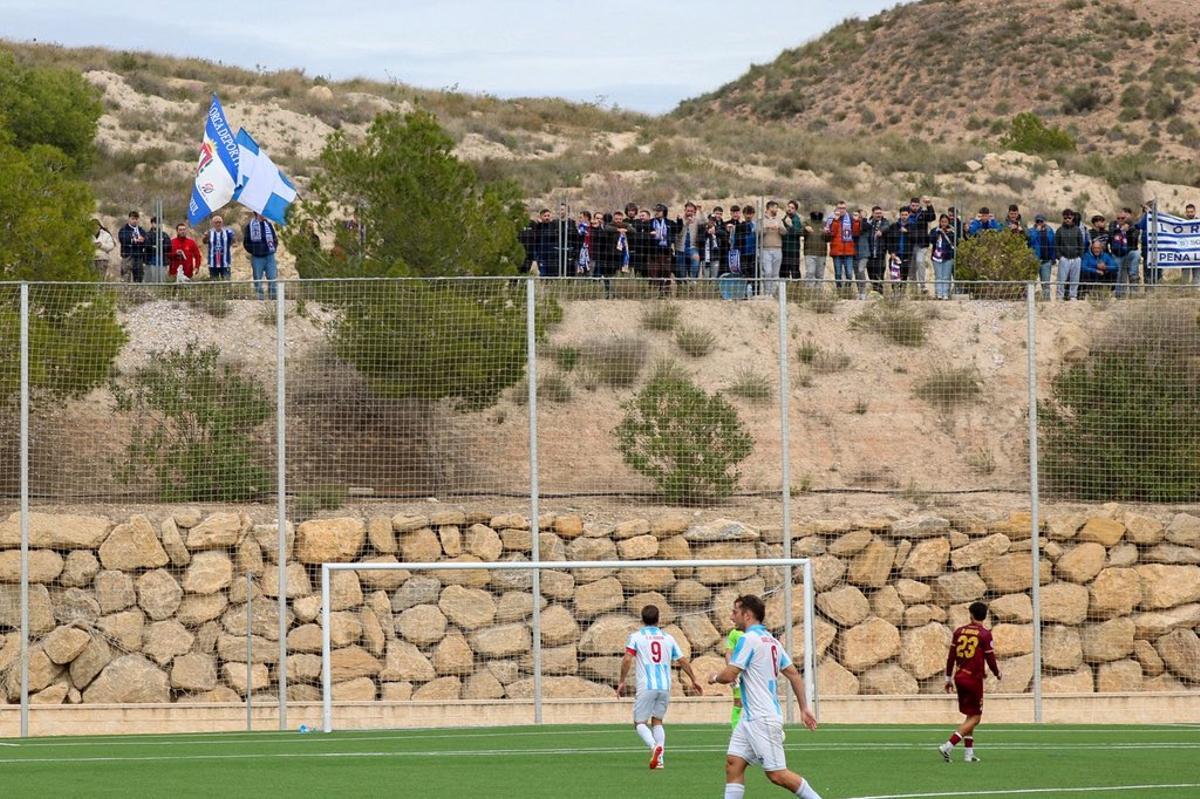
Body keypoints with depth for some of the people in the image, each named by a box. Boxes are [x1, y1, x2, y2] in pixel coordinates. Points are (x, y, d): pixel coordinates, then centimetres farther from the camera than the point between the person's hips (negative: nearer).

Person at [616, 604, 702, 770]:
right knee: (657, 721, 17)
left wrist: (622, 681, -2)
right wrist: (694, 680, 25)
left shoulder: (636, 637, 3)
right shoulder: (667, 638, 13)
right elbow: (682, 661, 14)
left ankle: (654, 746, -26)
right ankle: (659, 759, 4)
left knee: (640, 722, 3)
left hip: (646, 687, -4)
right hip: (665, 686, 4)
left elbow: (627, 659, -10)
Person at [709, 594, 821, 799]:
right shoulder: (771, 641, 13)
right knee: (733, 763, 3)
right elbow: (794, 675, 15)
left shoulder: (748, 640, -14)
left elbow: (729, 675, -16)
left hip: (762, 719, -10)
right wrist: (804, 708, 17)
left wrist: (715, 677, 7)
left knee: (777, 774, -6)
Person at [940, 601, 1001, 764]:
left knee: (970, 716, 18)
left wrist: (948, 679, 16)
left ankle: (969, 753, 16)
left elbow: (951, 657, 7)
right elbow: (990, 659, -6)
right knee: (975, 718, 0)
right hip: (974, 678, -6)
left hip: (959, 677, 6)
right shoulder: (985, 634, -8)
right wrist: (997, 674, 14)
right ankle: (948, 746, -16)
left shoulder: (959, 632, 5)